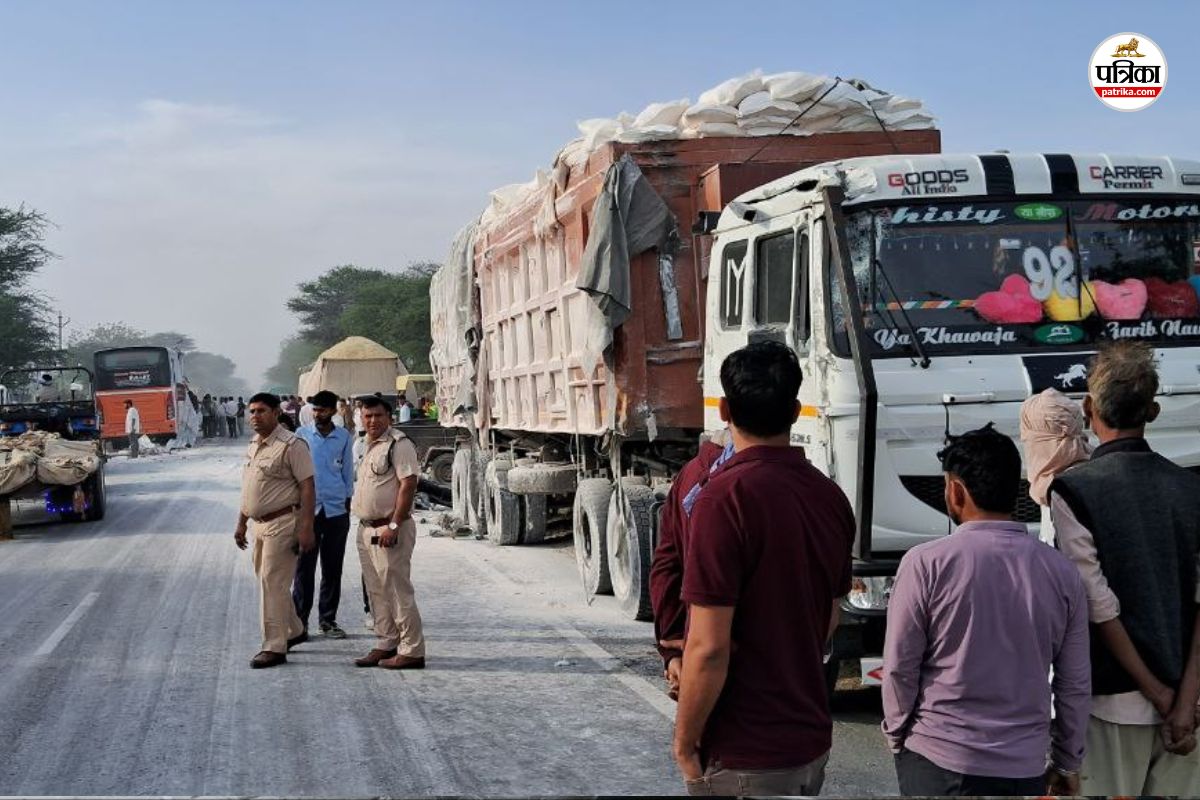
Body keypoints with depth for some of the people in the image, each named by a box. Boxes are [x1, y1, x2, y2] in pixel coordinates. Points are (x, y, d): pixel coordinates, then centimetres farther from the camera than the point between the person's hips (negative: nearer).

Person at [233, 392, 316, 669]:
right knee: (268, 581, 17)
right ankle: (294, 631, 33)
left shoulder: (291, 445, -14)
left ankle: (274, 647, -2)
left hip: (282, 523, -9)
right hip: (260, 524, 9)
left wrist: (306, 527, -22)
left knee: (272, 584, -8)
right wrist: (241, 523, 21)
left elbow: (307, 487, -17)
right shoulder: (253, 445, 13)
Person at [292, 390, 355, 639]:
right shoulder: (302, 435, 2)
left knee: (333, 569, 7)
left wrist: (347, 503, 10)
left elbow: (348, 471, 12)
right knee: (304, 567, -2)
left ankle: (328, 619, 16)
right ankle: (300, 620, 5)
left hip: (336, 509, 2)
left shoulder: (343, 437, 5)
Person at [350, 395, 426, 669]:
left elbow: (408, 484, -18)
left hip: (389, 528, -9)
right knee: (376, 591, 13)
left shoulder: (398, 444, -11)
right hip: (366, 528, 9)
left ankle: (411, 651, -4)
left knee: (397, 590, -8)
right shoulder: (366, 446, 17)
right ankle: (386, 645, 21)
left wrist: (393, 525, -22)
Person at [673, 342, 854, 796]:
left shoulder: (726, 498, -21)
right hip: (813, 738, 7)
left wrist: (685, 742, -10)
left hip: (744, 756, -7)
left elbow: (709, 647, -22)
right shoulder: (830, 497, 2)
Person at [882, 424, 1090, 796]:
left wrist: (897, 735, 9)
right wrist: (1067, 764, 16)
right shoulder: (1061, 572, 0)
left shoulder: (927, 563, -12)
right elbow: (1075, 684, 5)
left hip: (939, 762, -3)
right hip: (1026, 767, 3)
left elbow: (899, 668, -7)